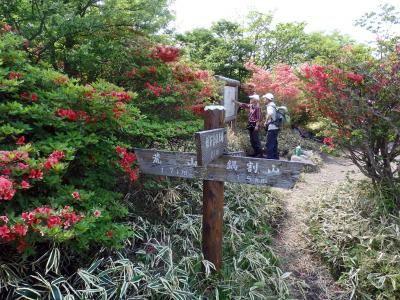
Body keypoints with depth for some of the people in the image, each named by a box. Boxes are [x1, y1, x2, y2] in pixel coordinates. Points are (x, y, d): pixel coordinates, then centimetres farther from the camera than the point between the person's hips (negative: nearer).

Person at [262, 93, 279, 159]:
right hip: (275, 127, 10)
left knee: (269, 145, -6)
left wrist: (266, 122, -21)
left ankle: (270, 158, -4)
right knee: (274, 144, 15)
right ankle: (275, 157, 22)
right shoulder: (274, 105, 17)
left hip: (271, 128, -10)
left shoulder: (270, 106, -13)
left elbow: (270, 114, -34)